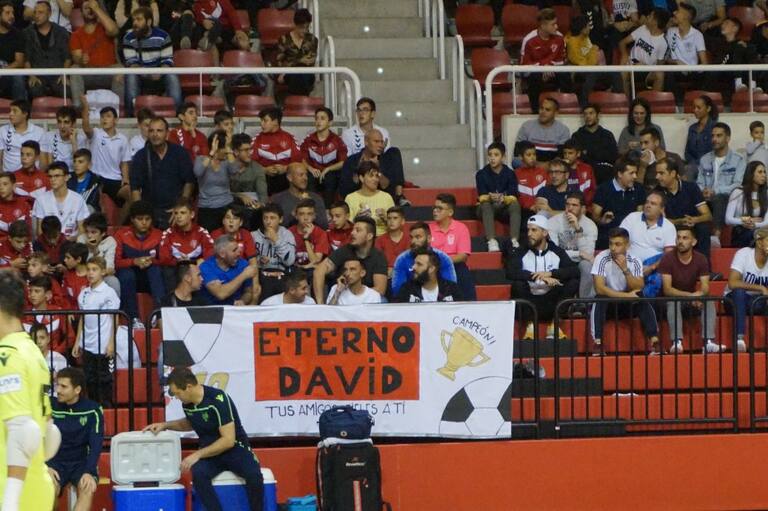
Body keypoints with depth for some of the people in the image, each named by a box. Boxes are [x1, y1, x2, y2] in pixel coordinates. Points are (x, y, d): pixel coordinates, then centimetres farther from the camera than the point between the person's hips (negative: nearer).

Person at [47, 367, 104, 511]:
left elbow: (96, 444, -9)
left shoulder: (92, 410, -5)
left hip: (82, 461, 0)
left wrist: (89, 472, -25)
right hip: (55, 462, 1)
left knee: (88, 487, -32)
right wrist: (46, 467, -21)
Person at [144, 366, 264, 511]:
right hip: (210, 453, 5)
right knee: (198, 473, -31)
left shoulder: (218, 400, -22)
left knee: (253, 475, -35)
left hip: (235, 448, -5)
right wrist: (165, 425, 10)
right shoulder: (187, 403, -1)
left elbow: (228, 440, -24)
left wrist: (197, 454, -23)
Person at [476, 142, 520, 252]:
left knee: (515, 205, -30)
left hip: (505, 208, 0)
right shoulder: (481, 174, -4)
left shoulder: (510, 173, -3)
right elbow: (482, 197, -12)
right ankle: (491, 241, -48)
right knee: (485, 205, -34)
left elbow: (513, 197, -12)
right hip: (488, 208, 0)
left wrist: (503, 198, -34)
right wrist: (490, 197, -36)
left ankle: (514, 241, -42)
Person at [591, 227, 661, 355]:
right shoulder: (602, 259, -15)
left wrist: (625, 270, -29)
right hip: (607, 302, -2)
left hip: (627, 305, 2)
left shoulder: (635, 261, -8)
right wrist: (625, 295, -27)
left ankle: (654, 341, -30)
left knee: (643, 300, -26)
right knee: (599, 300, -34)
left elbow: (638, 289, -17)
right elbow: (599, 288, -24)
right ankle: (598, 343, -37)